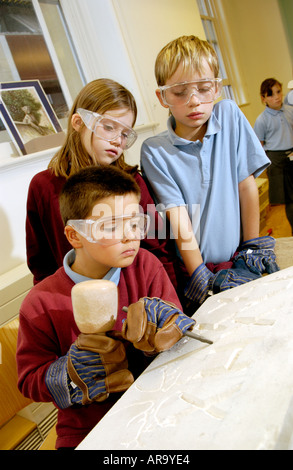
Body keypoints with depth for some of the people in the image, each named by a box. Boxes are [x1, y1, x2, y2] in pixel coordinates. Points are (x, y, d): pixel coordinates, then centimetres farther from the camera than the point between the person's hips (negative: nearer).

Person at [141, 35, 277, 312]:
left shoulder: (229, 115, 0)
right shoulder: (155, 151, -7)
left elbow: (247, 187, 1)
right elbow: (181, 224, -11)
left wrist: (252, 253, 2)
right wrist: (203, 282, -13)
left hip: (239, 261, 3)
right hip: (195, 269, -2)